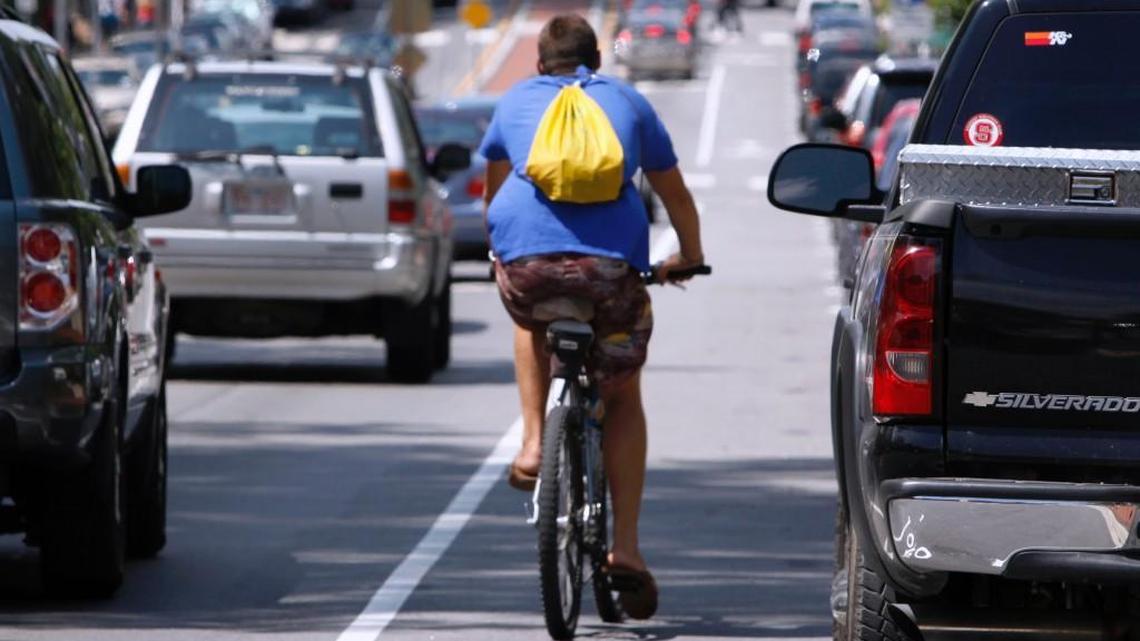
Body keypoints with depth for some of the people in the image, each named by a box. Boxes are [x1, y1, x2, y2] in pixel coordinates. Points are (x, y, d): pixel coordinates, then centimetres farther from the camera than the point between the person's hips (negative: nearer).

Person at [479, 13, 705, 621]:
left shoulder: (516, 100, 25)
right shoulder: (627, 102, 24)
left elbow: (492, 190, 41)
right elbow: (675, 195, 34)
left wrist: (499, 248, 60)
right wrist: (689, 258, 52)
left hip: (526, 253, 0)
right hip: (612, 259, 0)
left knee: (531, 325, 37)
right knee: (622, 399, 17)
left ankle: (533, 441, 20)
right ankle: (625, 545, 8)